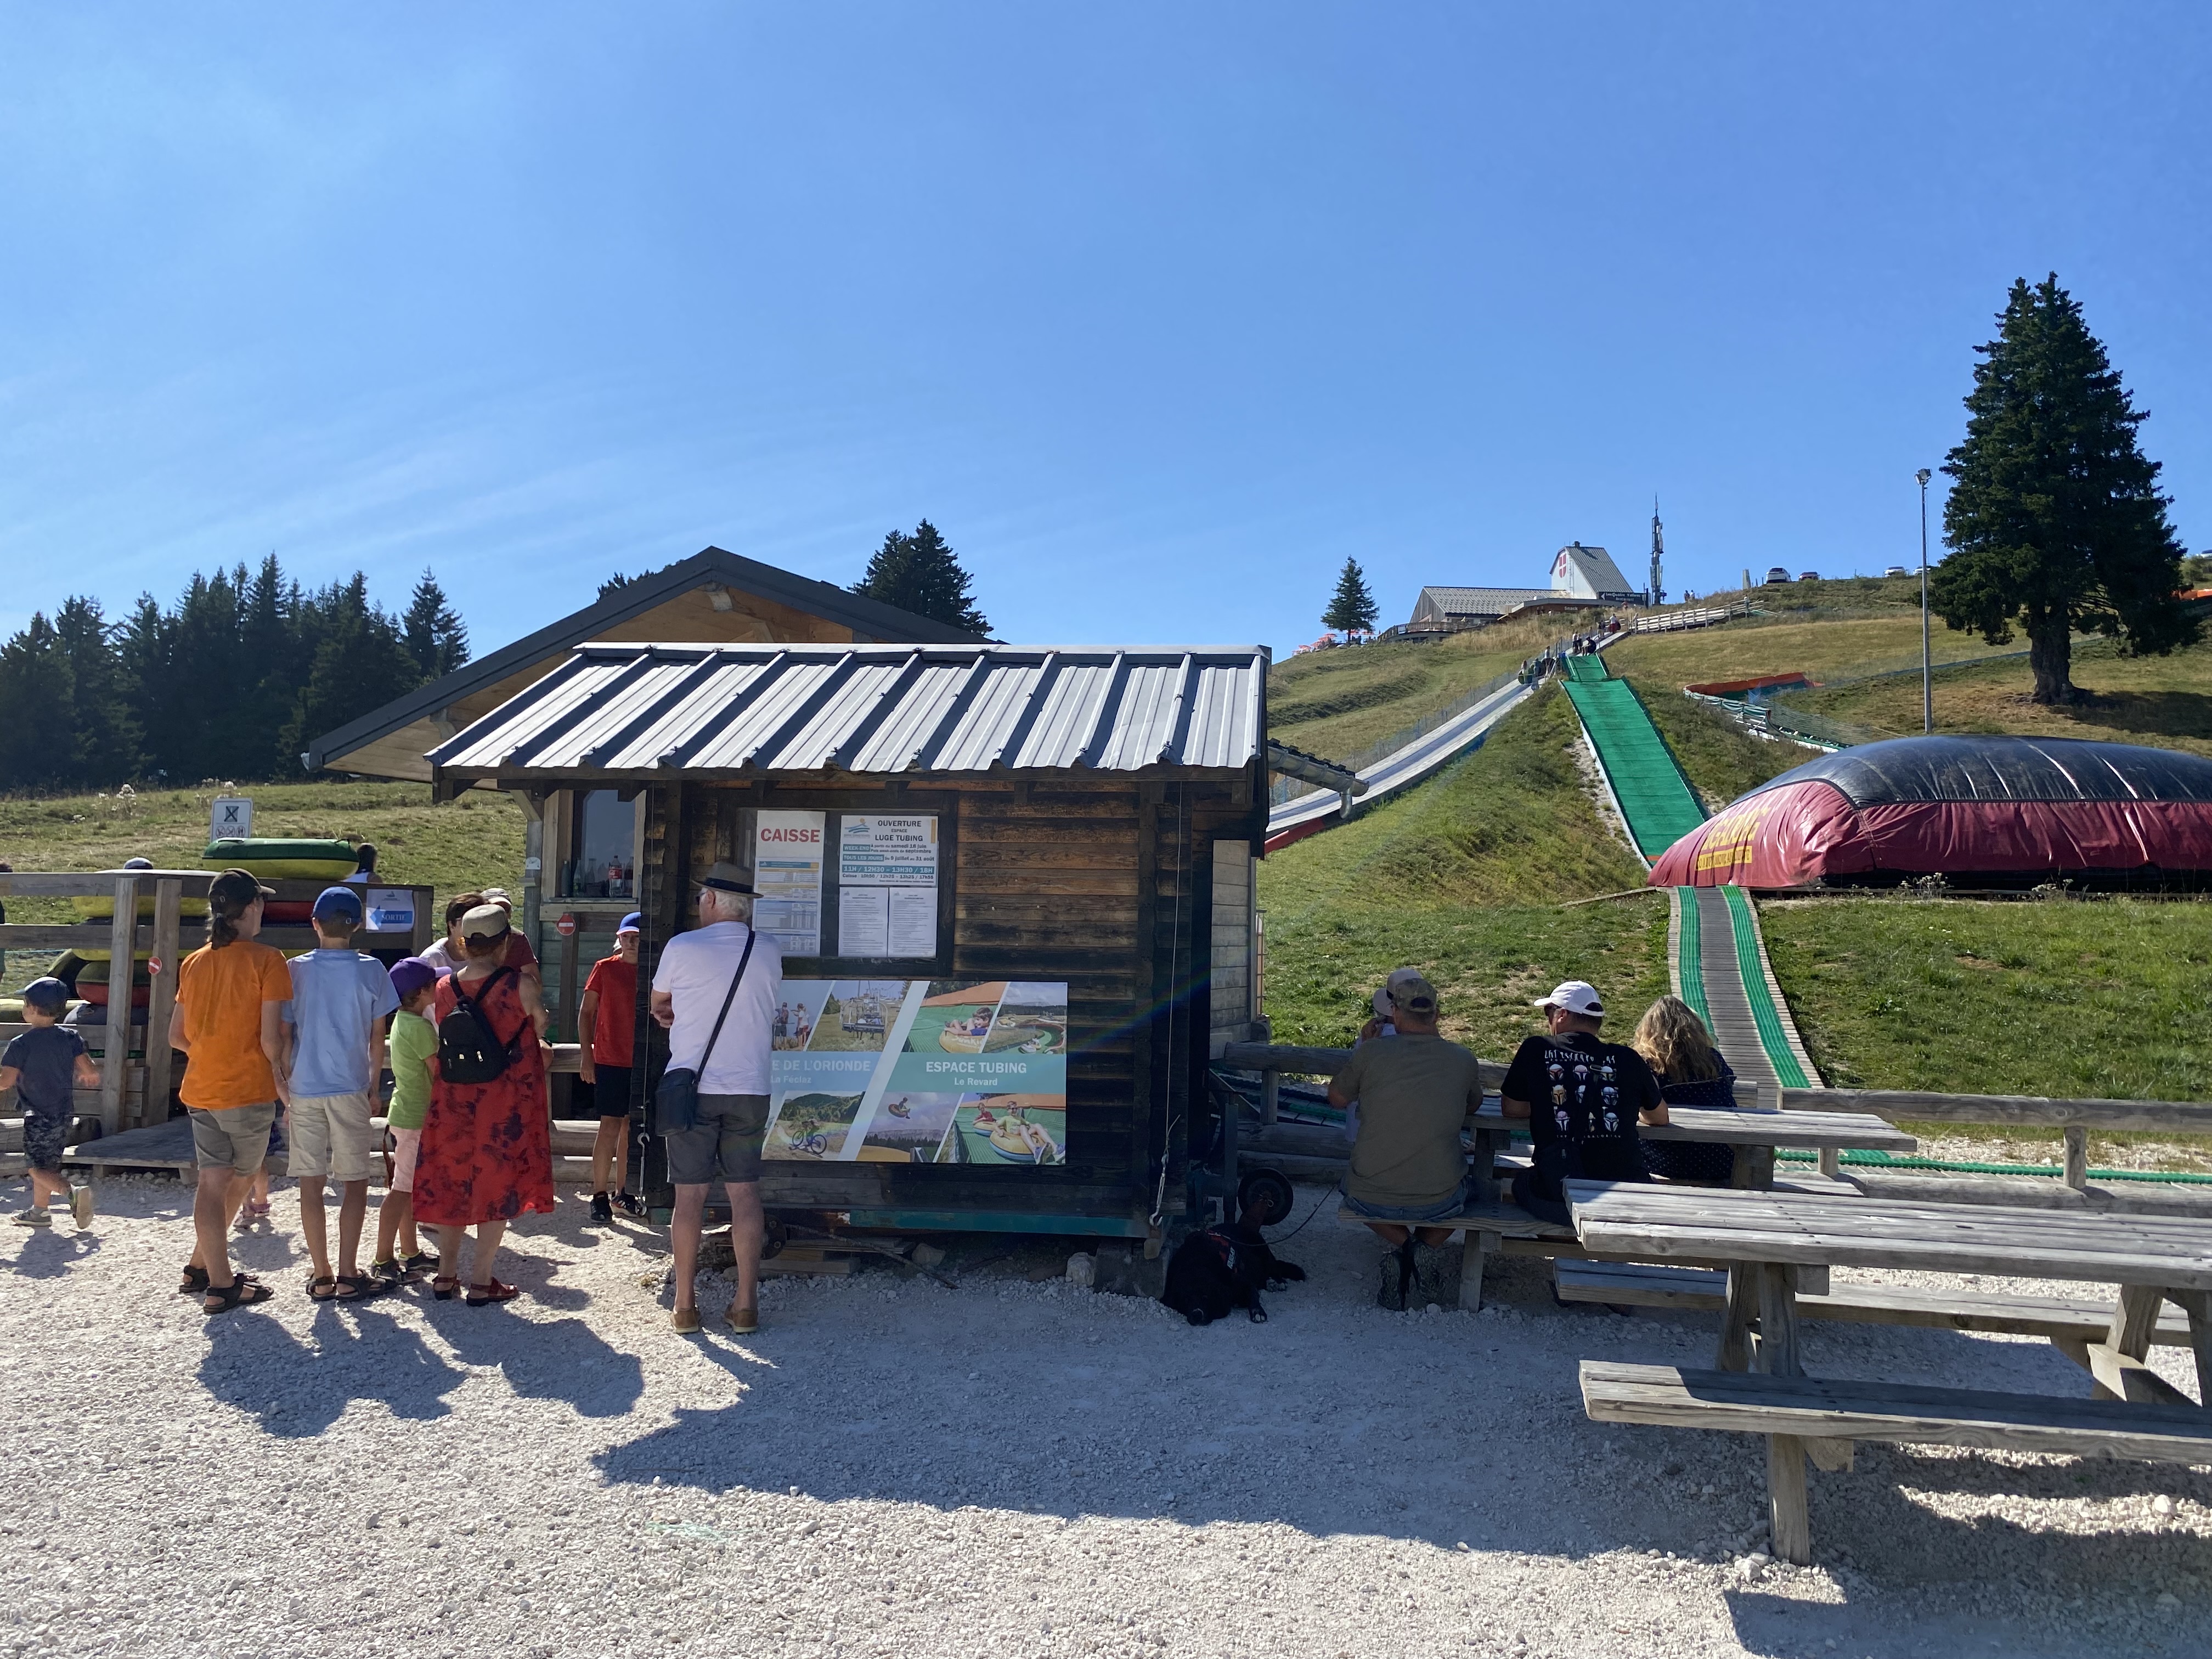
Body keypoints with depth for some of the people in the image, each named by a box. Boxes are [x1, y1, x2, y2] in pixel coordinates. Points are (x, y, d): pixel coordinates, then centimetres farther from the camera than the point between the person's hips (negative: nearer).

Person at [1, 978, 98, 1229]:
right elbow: (90, 1070, -4)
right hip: (64, 1112, 6)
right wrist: (89, 1076, 18)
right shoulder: (70, 1037, -1)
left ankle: (72, 1192, -24)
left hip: (38, 1116, -6)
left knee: (38, 1169, -1)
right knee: (48, 1164, 19)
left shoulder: (20, 1044, -15)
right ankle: (38, 1212, 29)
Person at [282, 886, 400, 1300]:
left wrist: (287, 1088, 11)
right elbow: (377, 1038, 1)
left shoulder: (296, 970, 0)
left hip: (304, 1089, 2)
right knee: (355, 1181, 6)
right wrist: (374, 1087, 13)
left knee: (311, 1183, 7)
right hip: (350, 1088, -1)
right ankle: (348, 1275, 5)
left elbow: (284, 1035, 1)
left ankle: (321, 1276, 11)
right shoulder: (370, 970, -3)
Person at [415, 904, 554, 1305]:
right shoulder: (518, 985, -12)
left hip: (453, 1103, 4)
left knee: (452, 1183, 16)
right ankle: (482, 1282, 7)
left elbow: (437, 1049, 6)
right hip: (505, 1103, -4)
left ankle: (446, 1275, 23)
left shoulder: (443, 989, 0)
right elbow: (541, 1025, 1)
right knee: (498, 1185, 5)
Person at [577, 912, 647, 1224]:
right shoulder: (605, 968, 0)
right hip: (610, 1060, -3)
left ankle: (622, 1193, 21)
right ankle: (599, 1196, 2)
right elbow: (586, 1012, 3)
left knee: (631, 1128, 11)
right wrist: (587, 1053, -3)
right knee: (610, 1127, -5)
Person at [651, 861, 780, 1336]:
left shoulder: (683, 947, -7)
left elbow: (657, 1003, 10)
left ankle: (685, 1305, 12)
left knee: (690, 1196, 5)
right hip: (750, 1089, 2)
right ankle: (746, 1305, 8)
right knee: (745, 1194, 6)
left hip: (692, 1087, -2)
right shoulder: (769, 952, 3)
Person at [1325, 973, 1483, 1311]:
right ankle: (1427, 1247, 10)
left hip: (1371, 1202, -1)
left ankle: (1401, 1245, 10)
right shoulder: (1463, 1059, -2)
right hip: (1440, 1203, 1)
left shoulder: (1372, 1052, -8)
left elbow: (1337, 1099, 10)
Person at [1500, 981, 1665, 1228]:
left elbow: (1512, 1109, 9)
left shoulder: (1535, 1049, 0)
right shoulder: (1628, 1059, 5)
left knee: (1522, 1181, 31)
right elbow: (1660, 1118, 20)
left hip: (1558, 1202, -1)